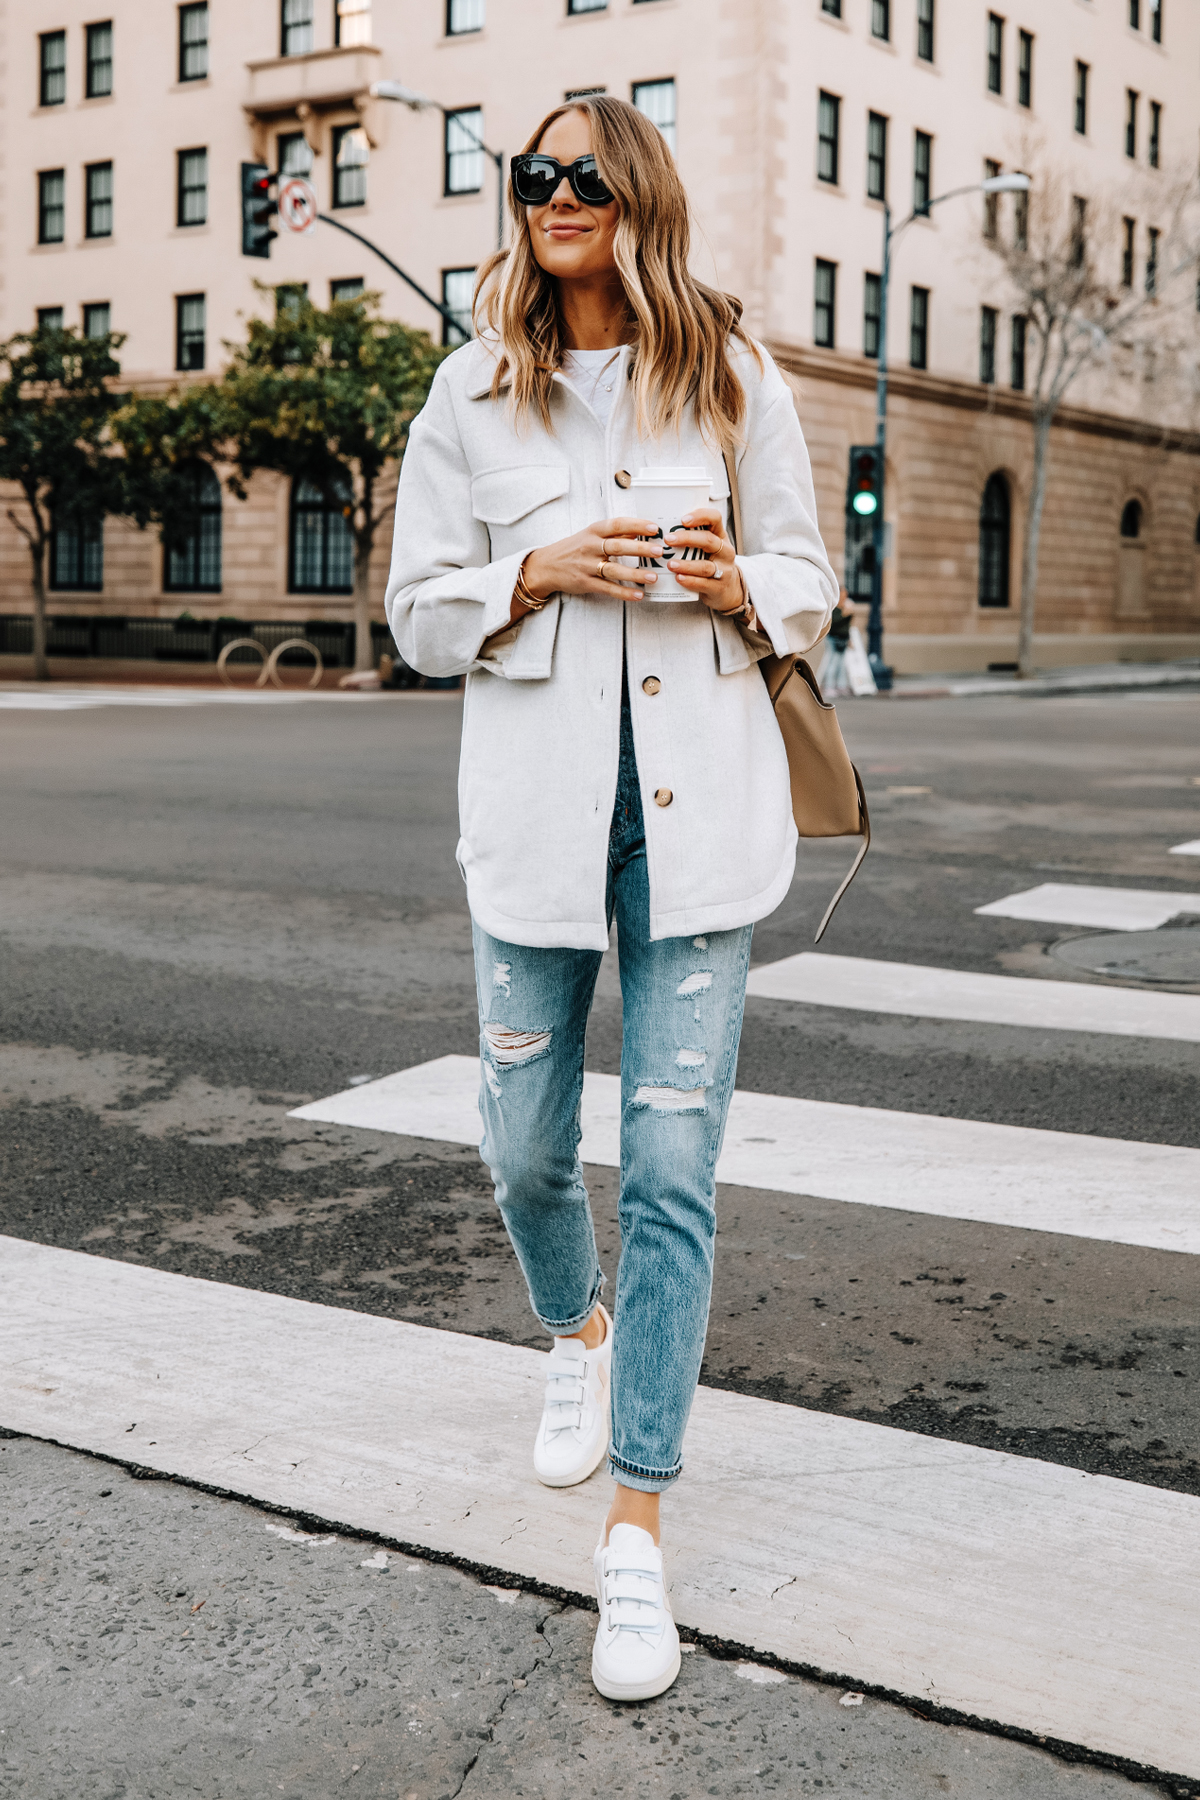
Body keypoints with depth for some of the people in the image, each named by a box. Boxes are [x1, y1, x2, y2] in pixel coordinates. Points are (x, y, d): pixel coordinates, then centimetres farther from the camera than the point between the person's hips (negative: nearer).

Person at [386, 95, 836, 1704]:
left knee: (673, 1166, -4)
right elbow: (419, 608, 7)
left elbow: (811, 582, 11)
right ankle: (579, 1335, 45)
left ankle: (637, 1527, 7)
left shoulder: (735, 381, 6)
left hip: (698, 808, -1)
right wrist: (540, 573, -12)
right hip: (537, 804, 1)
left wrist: (740, 585, -12)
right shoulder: (474, 395, 7)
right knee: (525, 1146, 10)